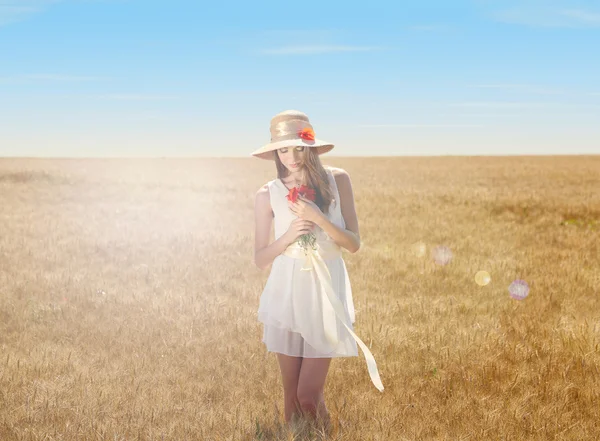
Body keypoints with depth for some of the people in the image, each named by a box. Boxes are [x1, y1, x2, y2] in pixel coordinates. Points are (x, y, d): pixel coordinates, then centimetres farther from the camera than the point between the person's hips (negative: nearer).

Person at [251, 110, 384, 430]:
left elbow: (354, 244, -2)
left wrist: (318, 217, -17)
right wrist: (288, 235, -15)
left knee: (309, 396, -3)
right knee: (291, 396, 8)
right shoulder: (267, 194, -2)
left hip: (327, 293, -1)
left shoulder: (337, 180, -1)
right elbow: (260, 259, 3)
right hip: (287, 294, 1)